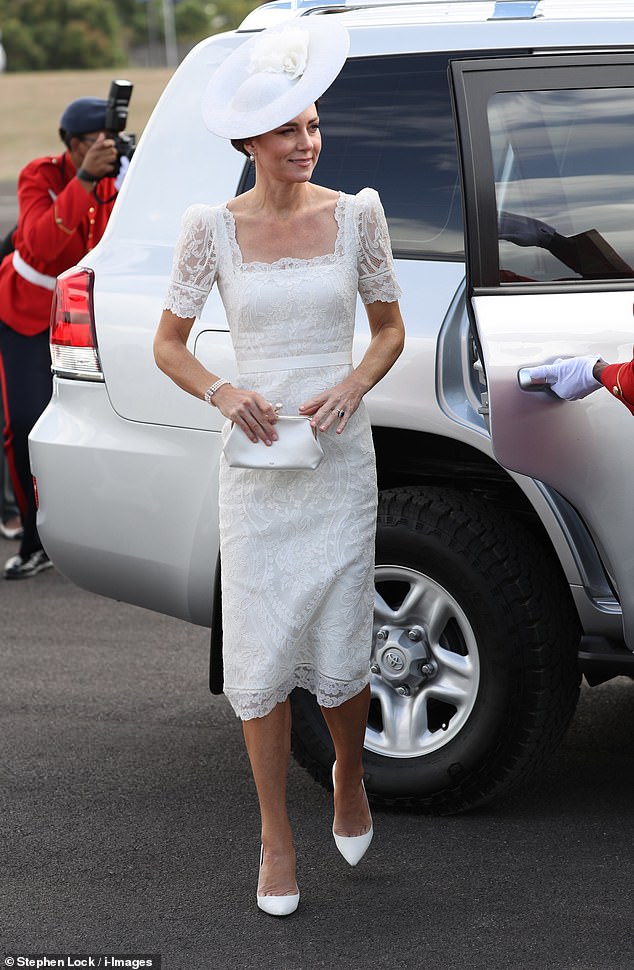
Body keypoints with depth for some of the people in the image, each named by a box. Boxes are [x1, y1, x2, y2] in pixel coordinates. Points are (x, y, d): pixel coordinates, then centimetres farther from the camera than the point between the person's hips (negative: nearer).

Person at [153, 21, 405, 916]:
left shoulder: (355, 214, 0)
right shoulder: (213, 228, -2)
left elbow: (390, 328, 10)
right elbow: (167, 344, 5)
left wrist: (354, 384, -9)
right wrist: (222, 393, -13)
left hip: (340, 454, 0)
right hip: (256, 462, 0)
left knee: (341, 653, 1)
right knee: (263, 655, 0)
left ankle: (350, 782, 34)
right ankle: (276, 837, 15)